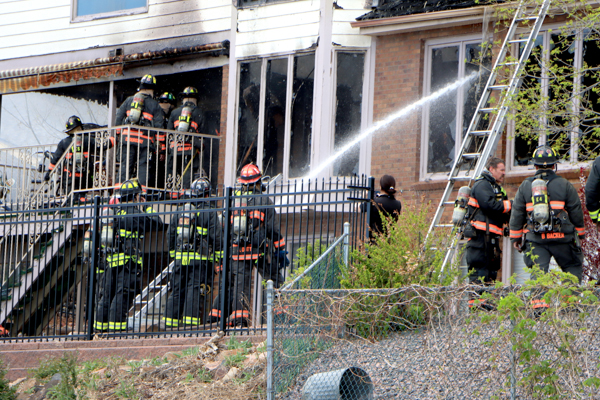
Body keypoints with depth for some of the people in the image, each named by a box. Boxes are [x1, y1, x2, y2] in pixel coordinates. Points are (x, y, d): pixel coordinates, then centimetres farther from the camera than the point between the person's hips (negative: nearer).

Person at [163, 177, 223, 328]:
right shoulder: (209, 212, -4)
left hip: (180, 257, 4)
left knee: (177, 288, 9)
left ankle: (171, 320, 9)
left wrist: (173, 252, 24)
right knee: (195, 288, -4)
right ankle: (191, 320, -11)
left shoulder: (180, 210, 12)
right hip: (200, 258, -4)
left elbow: (171, 234, 16)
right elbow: (216, 236, -6)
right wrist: (217, 256, 4)